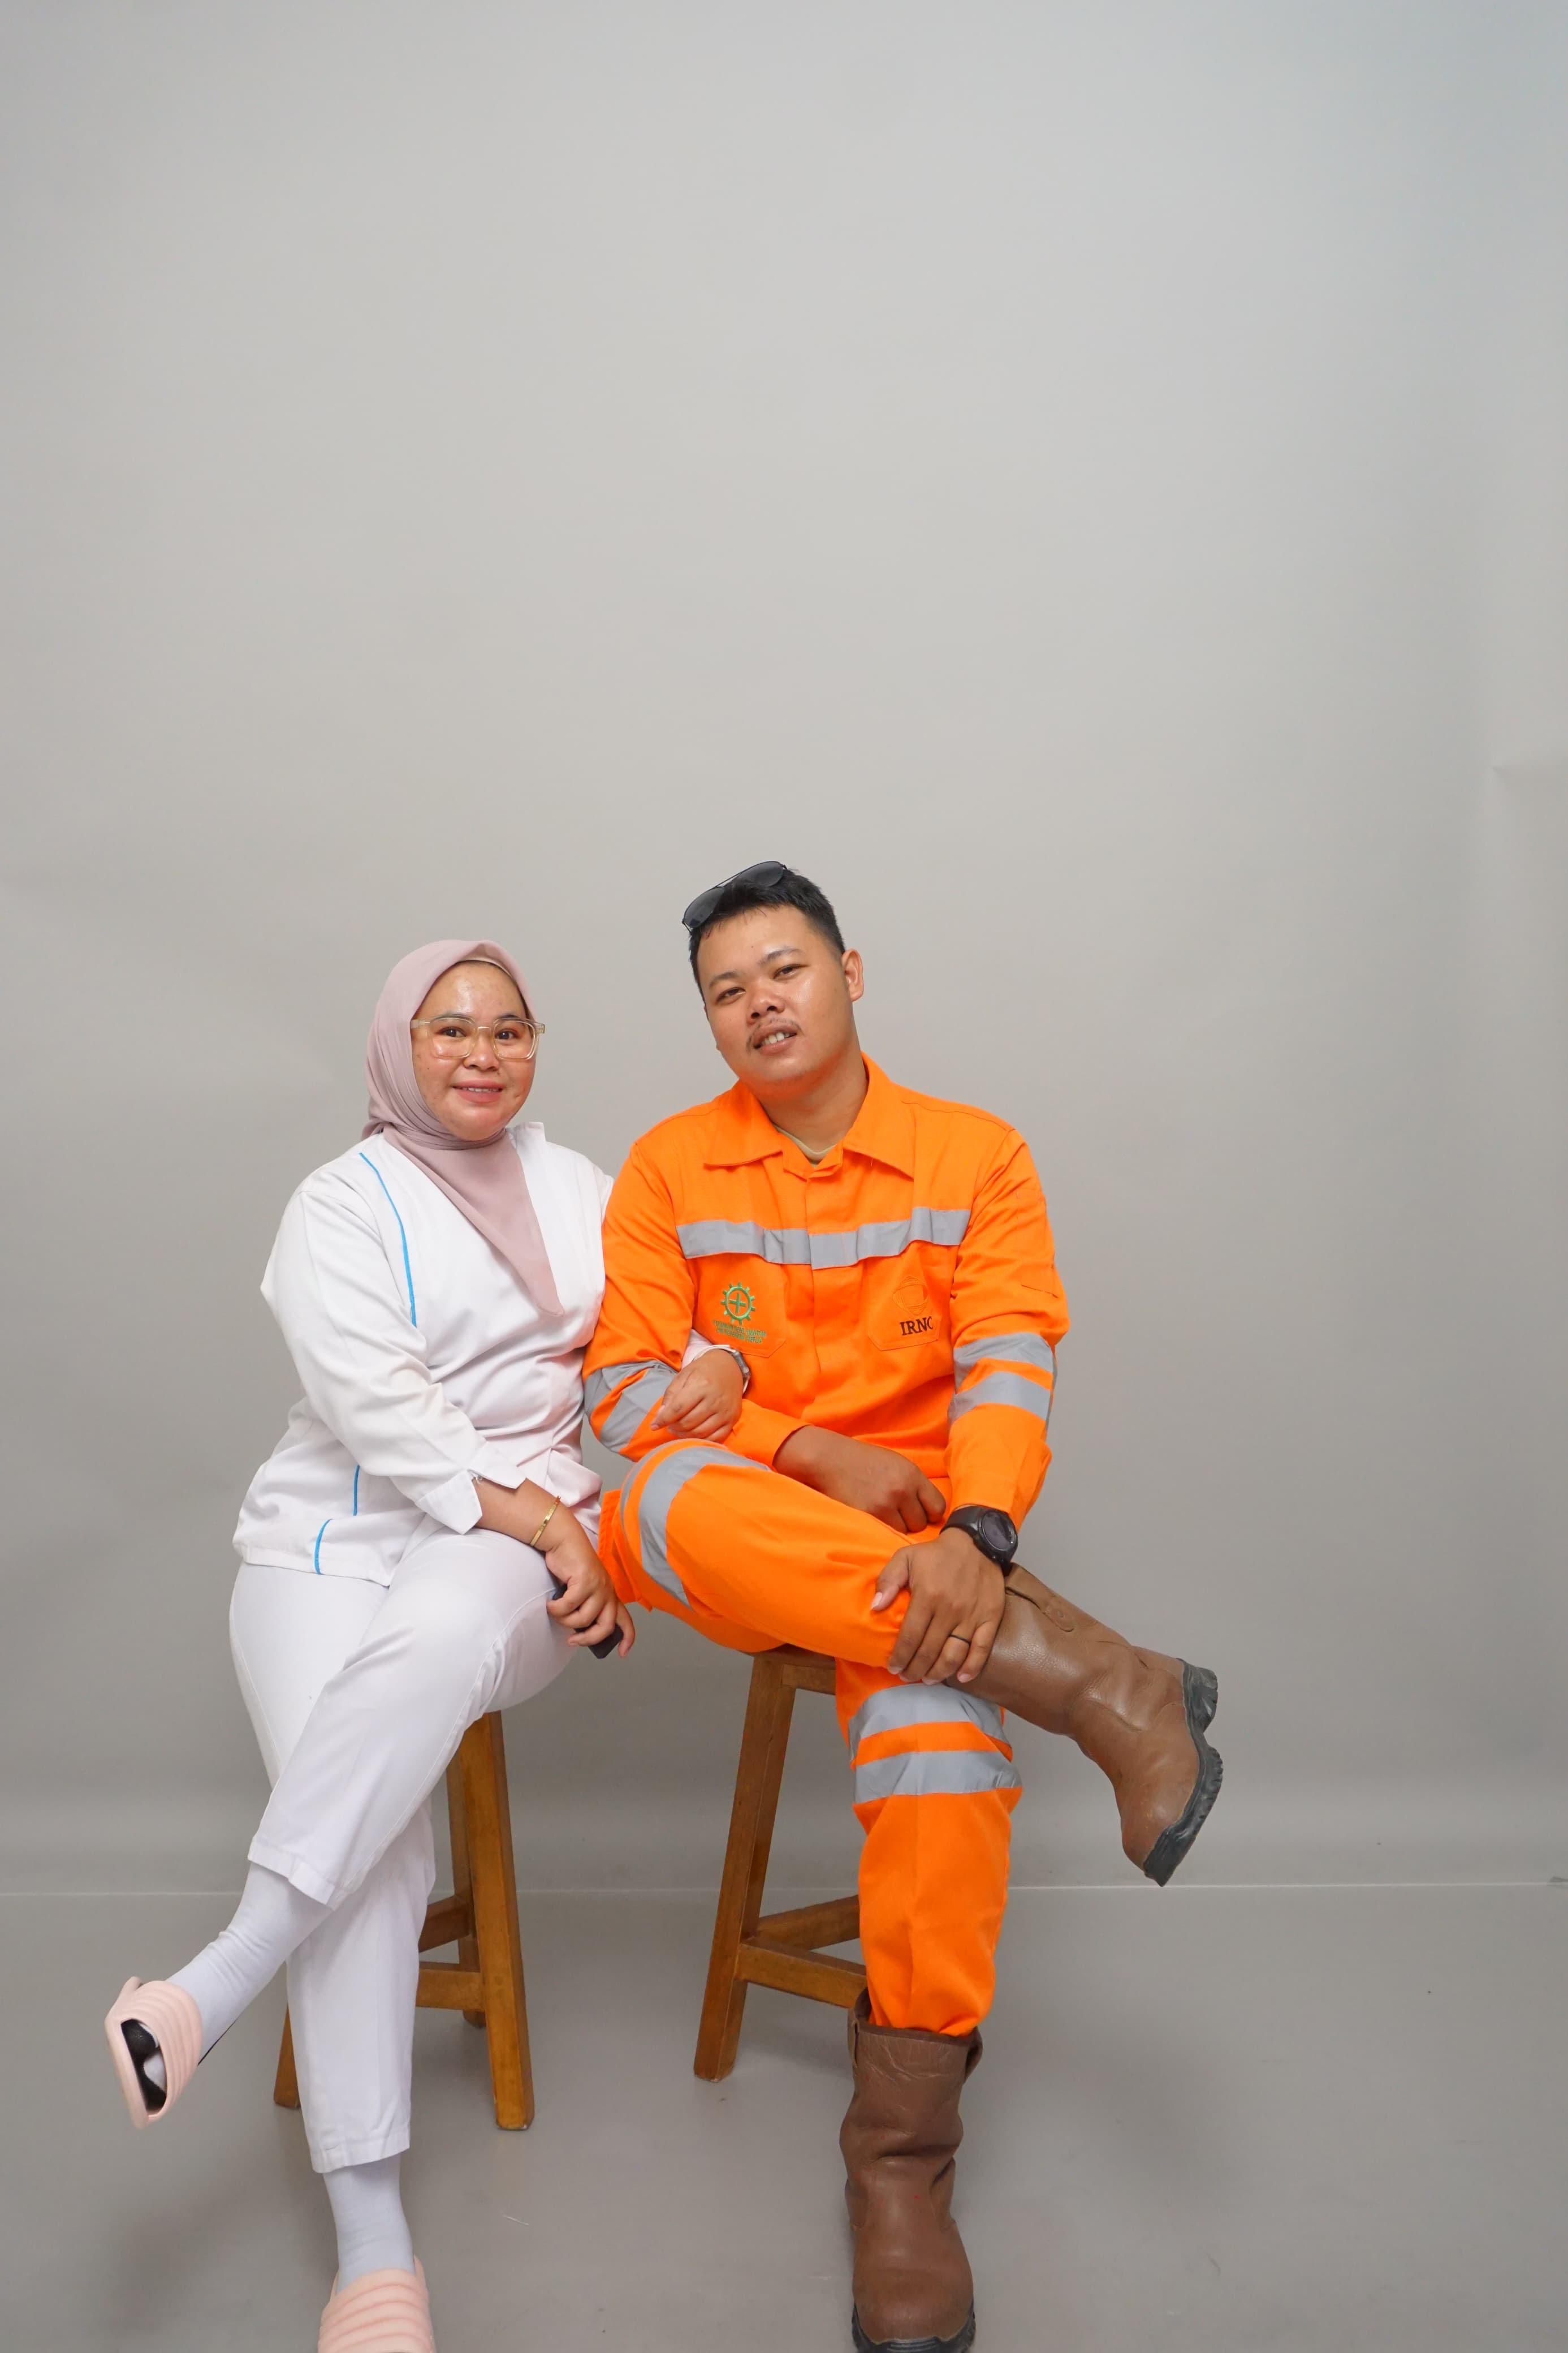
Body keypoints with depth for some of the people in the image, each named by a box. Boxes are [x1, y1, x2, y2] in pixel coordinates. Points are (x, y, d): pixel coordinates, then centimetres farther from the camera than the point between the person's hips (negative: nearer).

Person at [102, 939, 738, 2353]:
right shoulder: (344, 1206, 3)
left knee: (438, 1633, -37)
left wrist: (714, 1360, -9)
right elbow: (372, 1401, -10)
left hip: (517, 1537, 2)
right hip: (332, 1540, -1)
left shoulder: (578, 1189, 17)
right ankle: (372, 2239, -20)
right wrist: (535, 1518, -17)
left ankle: (222, 1981, -31)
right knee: (368, 1851, -24)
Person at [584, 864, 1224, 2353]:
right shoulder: (670, 1166, 5)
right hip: (730, 1545, 1)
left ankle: (902, 2150, -22)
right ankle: (1079, 1673, -33)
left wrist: (973, 1537, -28)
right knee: (660, 1502, -35)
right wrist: (817, 1458, -14)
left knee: (940, 1681, -35)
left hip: (910, 1531, -1)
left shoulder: (975, 1156, 3)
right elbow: (626, 1387, -1)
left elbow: (1010, 1367, -8)